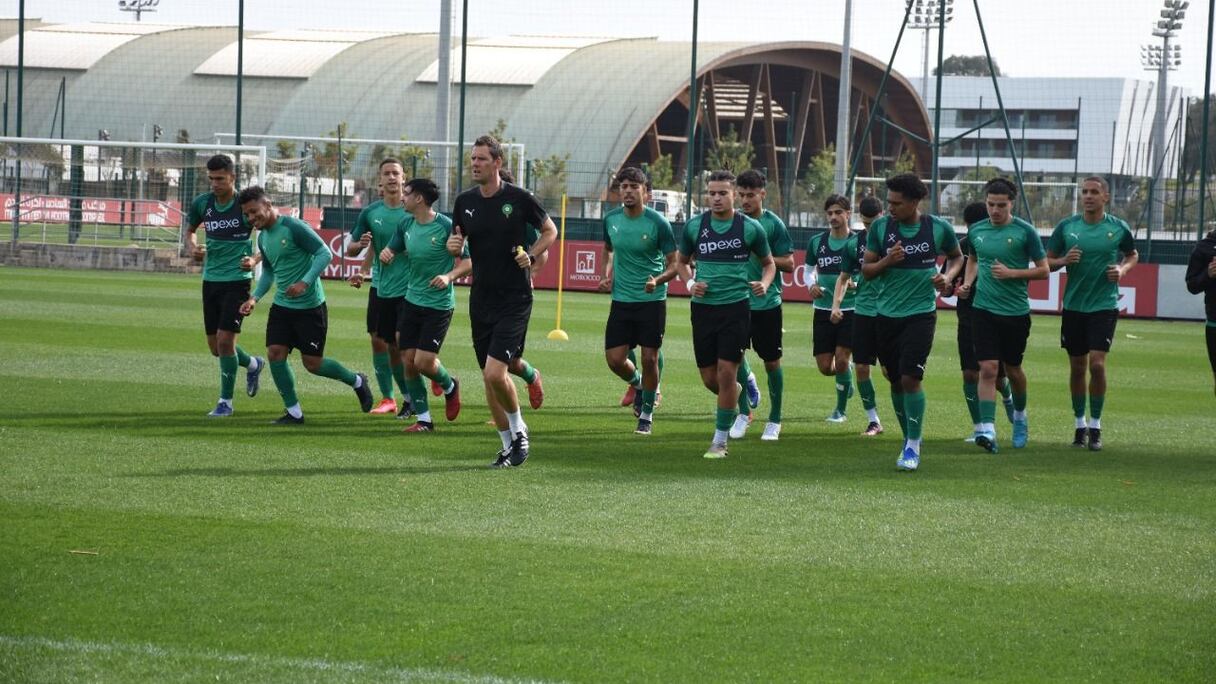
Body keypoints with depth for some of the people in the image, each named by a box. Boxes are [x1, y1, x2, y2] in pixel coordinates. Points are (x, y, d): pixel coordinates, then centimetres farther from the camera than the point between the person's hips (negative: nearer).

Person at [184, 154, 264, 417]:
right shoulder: (202, 203, 0)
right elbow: (189, 230, 18)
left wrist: (255, 259, -23)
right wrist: (192, 248, -5)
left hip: (237, 280, -5)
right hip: (211, 279, 5)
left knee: (225, 339, -13)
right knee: (216, 347, 10)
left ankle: (226, 401, 2)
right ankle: (253, 364, 40)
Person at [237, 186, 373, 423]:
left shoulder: (293, 227, -16)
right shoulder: (263, 237, 9)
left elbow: (325, 254, -18)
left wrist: (305, 282, -27)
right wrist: (254, 297, 8)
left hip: (310, 307, -7)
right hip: (282, 306, 7)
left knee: (312, 363, -2)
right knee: (275, 353, -7)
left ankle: (357, 382, 24)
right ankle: (294, 412, 4)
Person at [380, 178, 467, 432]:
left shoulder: (446, 226, -14)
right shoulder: (406, 224, 5)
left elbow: (469, 261, -10)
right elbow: (392, 250, 19)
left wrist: (449, 277, -26)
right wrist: (386, 253, -4)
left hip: (439, 304, -6)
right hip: (411, 300, 6)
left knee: (423, 362, -10)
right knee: (408, 361, 2)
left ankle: (450, 387, 23)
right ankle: (423, 419, 13)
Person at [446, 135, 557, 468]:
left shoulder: (519, 198, -7)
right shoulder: (465, 201, 5)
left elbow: (550, 231, 6)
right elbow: (457, 242, 17)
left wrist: (531, 255, -11)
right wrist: (453, 245, -7)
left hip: (514, 299, -5)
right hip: (481, 300, 5)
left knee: (494, 373, -16)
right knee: (489, 377, 7)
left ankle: (518, 430, 9)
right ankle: (509, 444, 21)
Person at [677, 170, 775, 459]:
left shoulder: (750, 227, -2)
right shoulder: (694, 226, 3)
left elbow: (768, 263, 12)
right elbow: (682, 261, 17)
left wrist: (764, 283, -9)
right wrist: (689, 283, -3)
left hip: (735, 307, -3)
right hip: (703, 306, 3)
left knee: (726, 372, -9)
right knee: (709, 378, 5)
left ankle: (720, 441, 3)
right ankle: (734, 392, 41)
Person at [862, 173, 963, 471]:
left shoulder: (939, 228, -4)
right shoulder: (880, 227, 0)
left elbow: (956, 257, 15)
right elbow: (866, 269, 4)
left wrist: (947, 276, -6)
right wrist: (887, 261, -16)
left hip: (921, 313, -3)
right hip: (888, 313, 3)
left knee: (910, 377, -14)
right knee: (896, 380, 10)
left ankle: (913, 447, -4)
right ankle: (908, 438, 28)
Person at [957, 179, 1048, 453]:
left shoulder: (1025, 232, -7)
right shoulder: (976, 231, 5)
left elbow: (1043, 271, -4)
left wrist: (1012, 273, -16)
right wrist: (967, 282, 6)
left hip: (1016, 311, -2)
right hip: (983, 309, 2)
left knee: (1013, 370, 12)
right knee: (988, 369, -11)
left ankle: (1020, 416, 39)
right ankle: (987, 429, -17)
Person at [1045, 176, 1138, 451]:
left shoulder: (1119, 228, -2)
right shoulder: (1066, 227, 0)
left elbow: (1132, 255, 17)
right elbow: (1048, 261, 8)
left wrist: (1123, 269, -4)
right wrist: (1064, 260, -14)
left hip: (1104, 305, -2)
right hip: (1073, 305, 2)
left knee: (1097, 364, -13)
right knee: (1077, 367, 8)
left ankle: (1095, 427, -1)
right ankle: (1080, 424, 23)